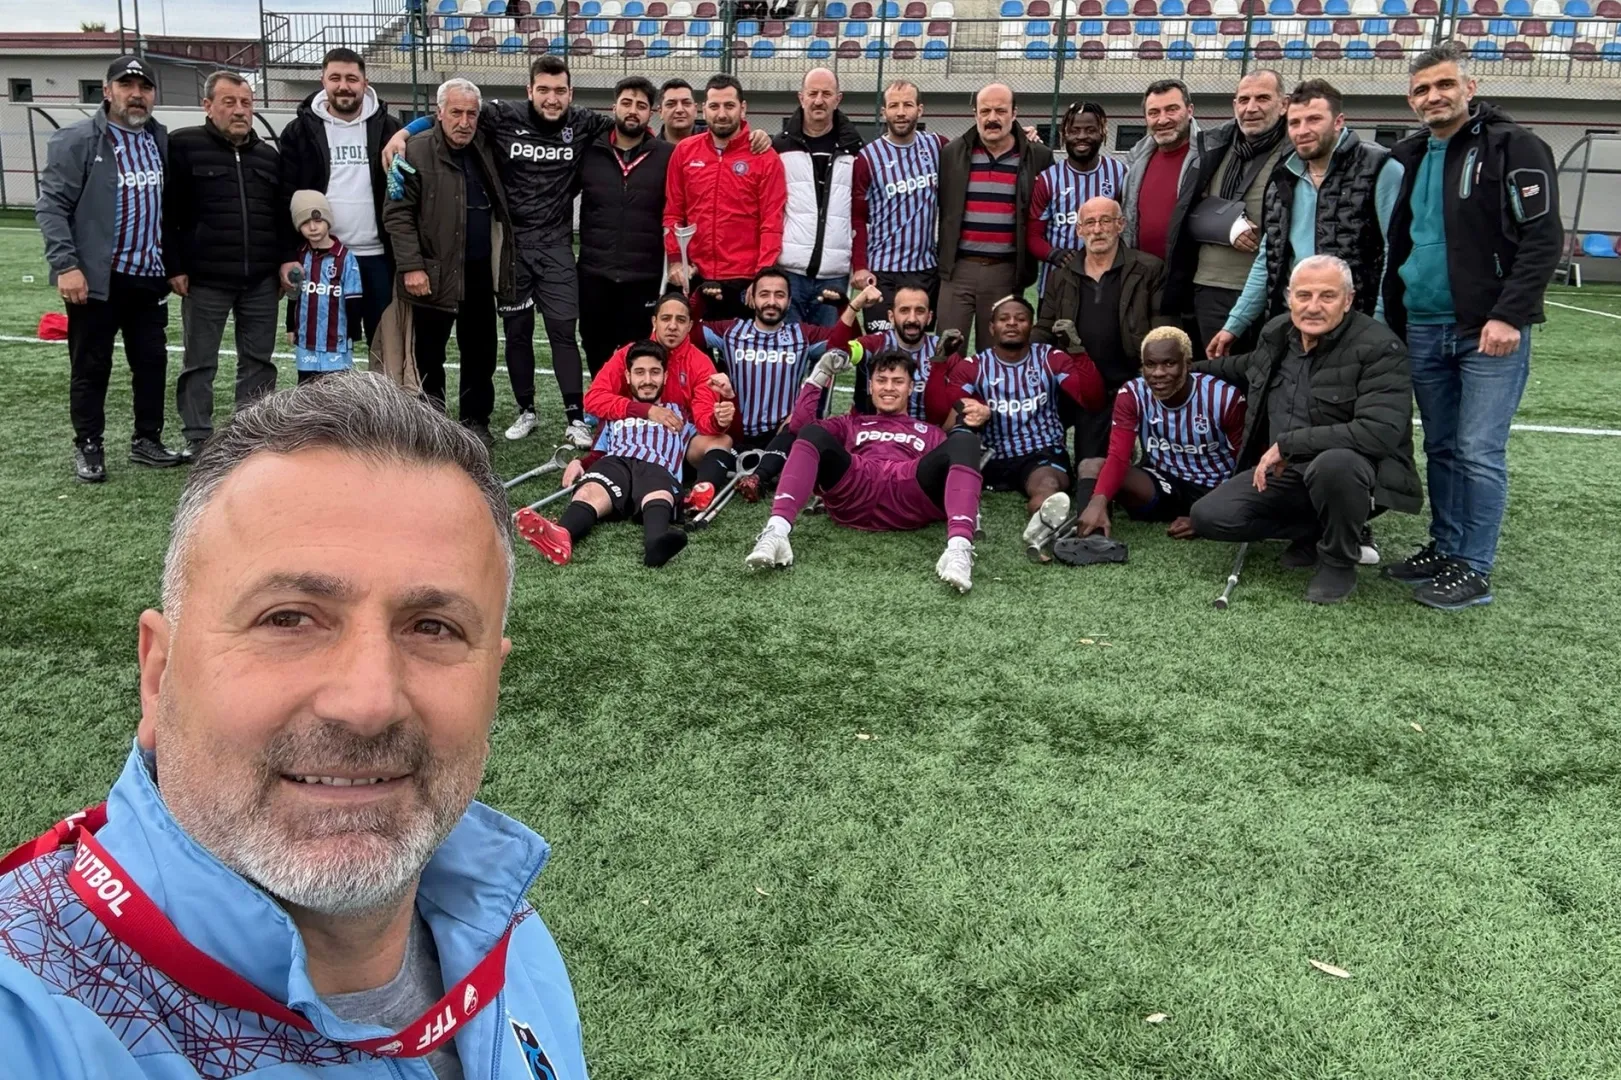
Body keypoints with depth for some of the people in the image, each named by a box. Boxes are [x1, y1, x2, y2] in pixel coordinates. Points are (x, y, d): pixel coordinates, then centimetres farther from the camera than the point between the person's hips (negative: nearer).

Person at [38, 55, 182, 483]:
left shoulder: (160, 141, 11)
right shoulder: (77, 141, -6)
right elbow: (51, 206, -8)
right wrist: (65, 265, -17)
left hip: (149, 276, 5)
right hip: (96, 279, -5)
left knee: (152, 361, 10)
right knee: (91, 367, 5)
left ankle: (147, 440, 24)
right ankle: (87, 447, 17)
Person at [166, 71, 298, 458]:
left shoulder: (269, 155, 13)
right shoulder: (183, 146, -2)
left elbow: (283, 215, 17)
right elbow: (167, 213, -4)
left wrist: (287, 258, 3)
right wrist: (175, 268, -9)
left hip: (262, 281, 4)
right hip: (205, 280, -4)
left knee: (259, 361, 9)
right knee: (199, 363, 5)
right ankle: (198, 439, 14)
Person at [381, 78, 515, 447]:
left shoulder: (485, 147, 8)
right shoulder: (416, 152, -8)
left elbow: (499, 206, 19)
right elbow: (398, 213, -10)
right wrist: (411, 267, -17)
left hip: (481, 270, 5)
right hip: (435, 273, -5)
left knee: (480, 351, 11)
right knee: (430, 352, 6)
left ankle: (476, 420, 23)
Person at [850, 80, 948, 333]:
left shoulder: (937, 146, 5)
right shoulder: (869, 157, -4)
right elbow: (857, 218, -3)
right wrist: (859, 266, -11)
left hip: (927, 268, 3)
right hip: (880, 271, -3)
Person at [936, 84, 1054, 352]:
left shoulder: (1038, 157, 3)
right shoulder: (951, 153, 5)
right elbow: (940, 205, 8)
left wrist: (1030, 262, 4)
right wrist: (941, 257, 3)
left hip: (1006, 271, 0)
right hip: (958, 268, 0)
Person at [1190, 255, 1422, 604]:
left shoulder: (1379, 348, -19)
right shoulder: (1276, 332, 3)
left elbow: (1380, 432, -31)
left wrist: (1287, 444, -29)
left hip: (1352, 471, -6)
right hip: (1284, 473, 7)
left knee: (1333, 463, -42)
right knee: (1207, 517, -10)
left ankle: (1339, 562, -11)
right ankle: (1322, 531, 9)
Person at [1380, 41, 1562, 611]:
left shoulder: (1512, 147, -6)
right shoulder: (1408, 158, 13)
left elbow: (1542, 239, -11)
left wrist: (1509, 316, -19)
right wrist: (1392, 320, 16)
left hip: (1490, 330, -6)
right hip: (1423, 330, 6)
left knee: (1479, 453, -6)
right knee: (1441, 448, 12)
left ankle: (1473, 570, 1)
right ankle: (1444, 548, 23)